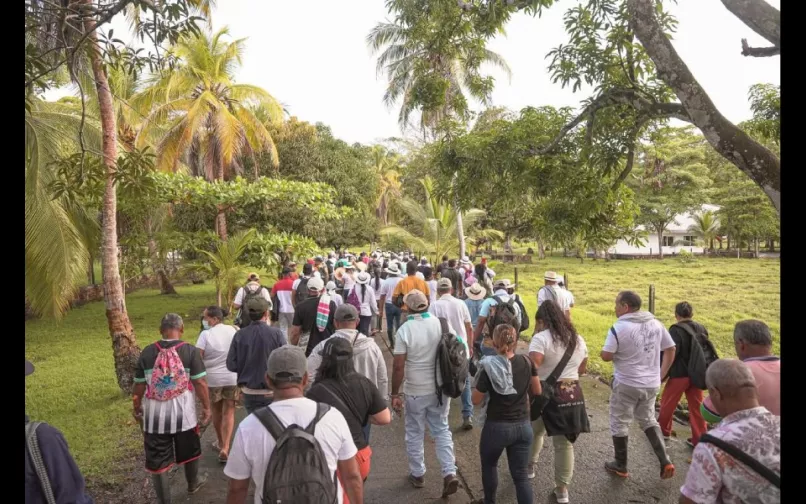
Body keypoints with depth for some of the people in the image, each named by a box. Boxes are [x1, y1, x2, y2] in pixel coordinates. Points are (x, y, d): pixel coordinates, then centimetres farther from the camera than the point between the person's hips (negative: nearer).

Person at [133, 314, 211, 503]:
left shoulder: (147, 352, -4)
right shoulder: (190, 351, -11)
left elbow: (139, 385, 2)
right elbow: (200, 383, -12)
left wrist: (137, 408, 17)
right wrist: (207, 407, -1)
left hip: (155, 416, 1)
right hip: (184, 415, 0)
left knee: (157, 460, 13)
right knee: (189, 452, 24)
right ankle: (193, 483, 46)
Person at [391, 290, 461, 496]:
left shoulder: (404, 330, -15)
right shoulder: (443, 324, -5)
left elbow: (398, 366, -15)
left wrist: (395, 394, -5)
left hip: (416, 391, -3)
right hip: (441, 388, 3)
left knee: (415, 433, 15)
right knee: (442, 430, 18)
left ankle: (418, 475, 28)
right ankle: (450, 473, 11)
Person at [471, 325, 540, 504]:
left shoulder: (489, 368, -19)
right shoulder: (527, 362, -7)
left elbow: (476, 400, -9)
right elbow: (537, 391, 7)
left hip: (497, 427, -3)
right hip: (523, 426, 3)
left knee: (489, 465, 24)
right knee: (521, 475, 13)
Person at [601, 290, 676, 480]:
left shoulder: (619, 327, -18)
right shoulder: (656, 323, 2)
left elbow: (606, 356, -18)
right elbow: (670, 350, 9)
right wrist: (660, 375, 14)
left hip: (626, 384, -6)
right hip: (651, 384, 6)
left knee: (619, 424, 11)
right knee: (648, 420, 26)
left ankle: (620, 466, 24)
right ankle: (665, 462, 17)